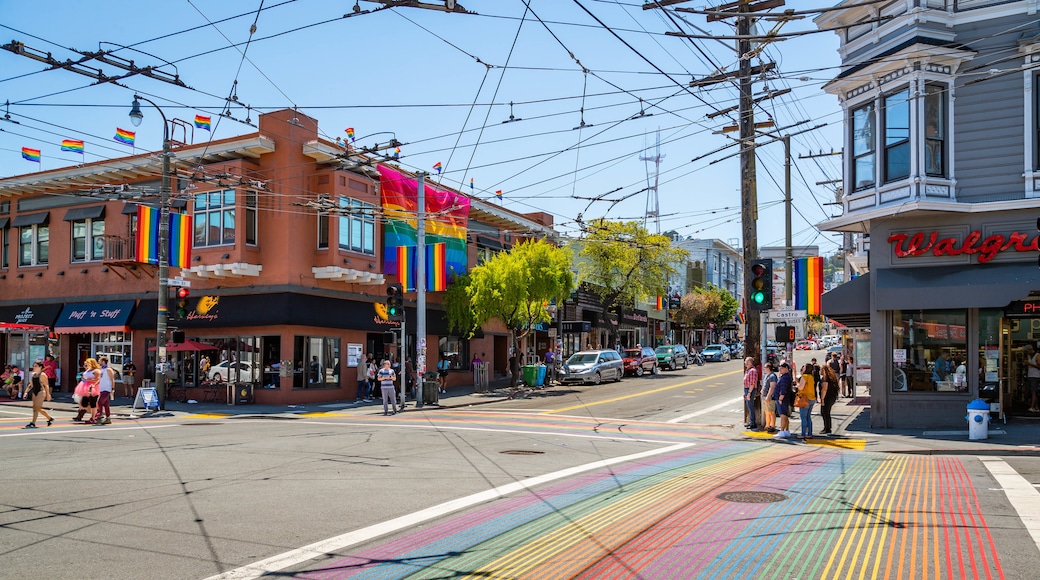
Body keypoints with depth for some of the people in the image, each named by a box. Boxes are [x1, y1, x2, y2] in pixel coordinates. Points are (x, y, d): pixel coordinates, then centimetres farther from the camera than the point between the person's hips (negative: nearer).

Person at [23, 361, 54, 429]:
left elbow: (46, 385, -9)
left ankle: (33, 423, -8)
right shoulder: (32, 375, 11)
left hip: (41, 392, -8)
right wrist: (26, 391, 8)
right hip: (34, 392, 8)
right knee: (39, 409, 14)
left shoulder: (42, 375, -9)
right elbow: (31, 385, 18)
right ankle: (50, 418, 29)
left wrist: (48, 394, -11)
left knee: (36, 408, -10)